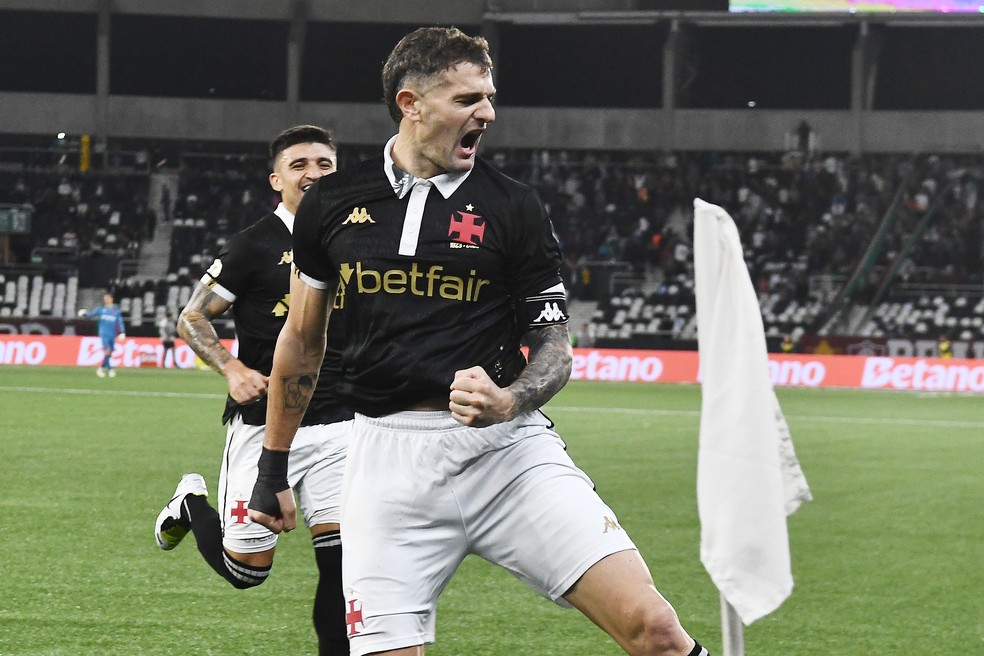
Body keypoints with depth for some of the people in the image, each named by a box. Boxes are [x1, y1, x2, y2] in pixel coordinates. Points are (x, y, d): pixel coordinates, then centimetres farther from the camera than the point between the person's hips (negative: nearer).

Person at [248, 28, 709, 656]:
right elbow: (303, 339, 20)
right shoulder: (333, 204, 8)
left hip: (505, 444, -1)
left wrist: (508, 402, -15)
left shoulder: (513, 208, 3)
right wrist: (273, 468, 23)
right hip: (389, 457, 1)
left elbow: (554, 347, 7)